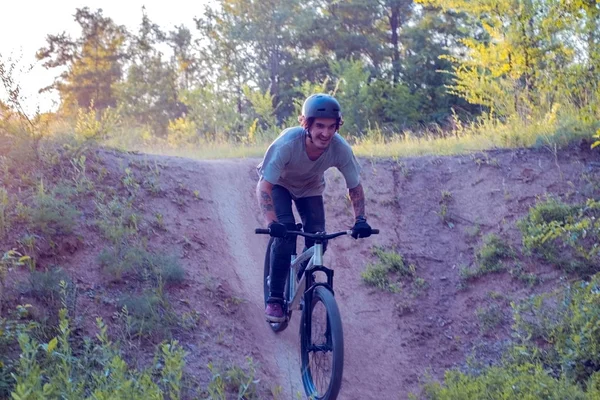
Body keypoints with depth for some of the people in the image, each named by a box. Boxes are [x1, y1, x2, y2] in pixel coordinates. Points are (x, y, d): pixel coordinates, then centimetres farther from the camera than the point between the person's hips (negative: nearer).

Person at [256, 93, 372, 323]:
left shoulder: (340, 149, -32)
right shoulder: (288, 143, -41)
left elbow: (355, 187, -17)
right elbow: (264, 186, -38)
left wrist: (360, 220, -30)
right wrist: (271, 222, -51)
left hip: (310, 188, 3)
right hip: (279, 184, -3)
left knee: (317, 240, -10)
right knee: (285, 232, -23)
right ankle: (275, 299, -11)